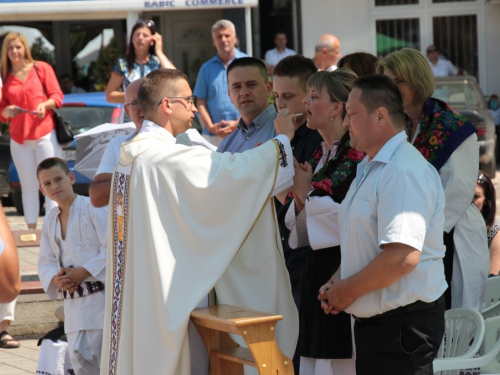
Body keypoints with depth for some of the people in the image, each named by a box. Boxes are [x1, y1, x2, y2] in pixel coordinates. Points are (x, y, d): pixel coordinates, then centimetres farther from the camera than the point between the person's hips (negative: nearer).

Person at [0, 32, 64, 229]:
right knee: (28, 187, 4)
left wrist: (45, 105, -16)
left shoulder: (41, 68, 3)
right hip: (19, 138, 2)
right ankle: (31, 230, 6)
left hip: (45, 134, -2)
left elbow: (57, 96, 2)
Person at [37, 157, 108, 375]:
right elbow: (46, 261, 14)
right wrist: (56, 279, -8)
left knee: (103, 353, -7)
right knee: (79, 356, 4)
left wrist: (83, 272, -18)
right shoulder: (49, 221, 13)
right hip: (73, 298, 6)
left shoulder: (93, 208, -8)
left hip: (102, 293, -6)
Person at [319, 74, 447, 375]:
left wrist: (347, 290, -16)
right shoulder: (370, 169, 17)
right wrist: (337, 283, 9)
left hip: (404, 324, -10)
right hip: (373, 321, 10)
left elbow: (402, 257, -28)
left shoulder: (404, 172, -19)